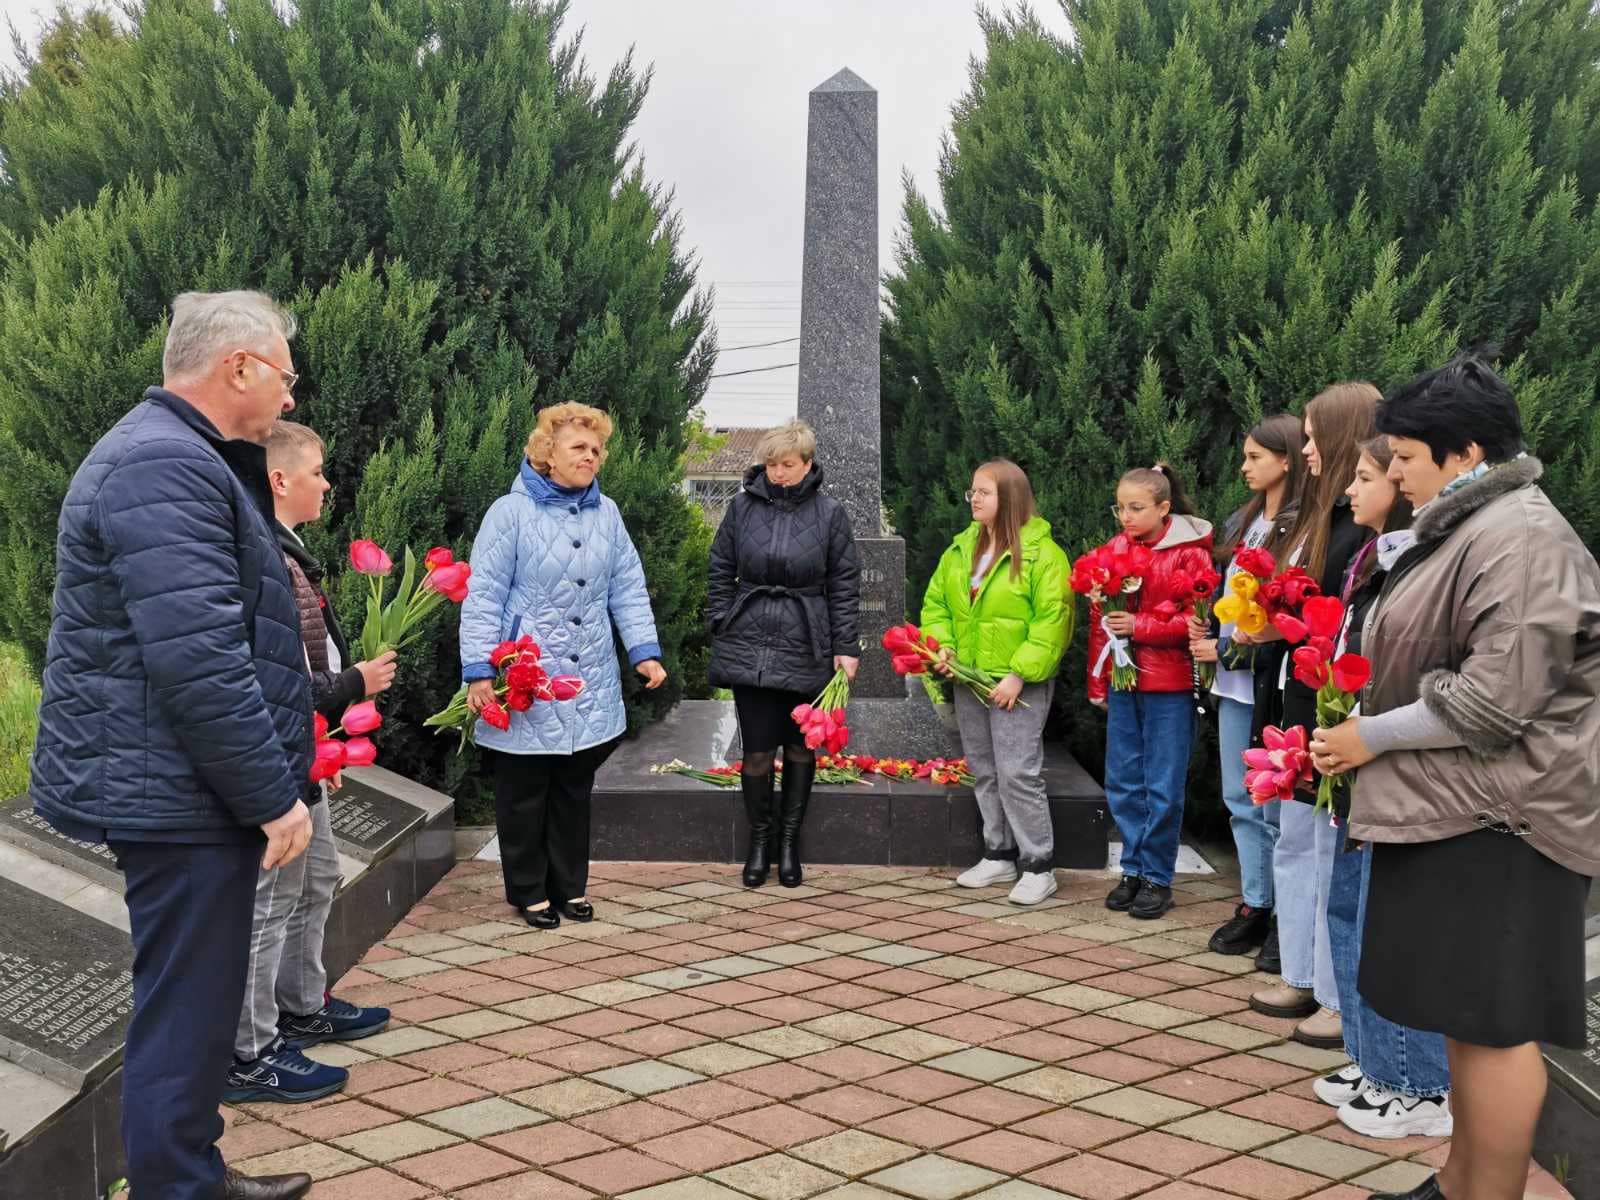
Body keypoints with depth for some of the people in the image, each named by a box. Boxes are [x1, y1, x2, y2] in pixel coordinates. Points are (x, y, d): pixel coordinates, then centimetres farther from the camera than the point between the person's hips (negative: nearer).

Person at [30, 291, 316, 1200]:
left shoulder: (180, 456, 17)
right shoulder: (166, 467, -19)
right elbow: (199, 660, -27)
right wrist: (274, 796, -20)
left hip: (184, 789, 11)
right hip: (178, 796, -11)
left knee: (195, 1001, 19)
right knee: (188, 1010, -1)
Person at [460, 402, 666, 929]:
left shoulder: (606, 513, 7)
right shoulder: (511, 513, -8)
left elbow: (628, 589, 9)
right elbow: (483, 598, -9)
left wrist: (644, 651, -1)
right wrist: (479, 673, -14)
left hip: (590, 687, 5)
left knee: (575, 790, 14)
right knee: (524, 794, 7)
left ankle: (570, 885, 27)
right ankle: (529, 892, 22)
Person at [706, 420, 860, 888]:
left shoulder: (829, 514, -1)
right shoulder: (743, 507, 2)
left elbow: (844, 586, 1)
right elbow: (720, 572, 10)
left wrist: (846, 647, -2)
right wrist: (721, 627, 4)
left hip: (806, 651, 0)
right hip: (749, 646, 0)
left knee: (800, 747, 10)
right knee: (757, 749, 0)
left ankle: (790, 840, 24)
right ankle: (760, 836, 19)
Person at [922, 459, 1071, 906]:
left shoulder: (1041, 552, -11)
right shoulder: (961, 548, 10)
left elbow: (1053, 619, -16)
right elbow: (935, 602, 15)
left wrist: (1019, 674, -19)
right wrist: (942, 643, -4)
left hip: (1019, 685, -7)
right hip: (969, 681, 7)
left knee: (1018, 775, -8)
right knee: (985, 773, 14)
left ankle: (1038, 867, 4)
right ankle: (999, 855, 27)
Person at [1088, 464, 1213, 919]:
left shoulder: (1189, 553, -6)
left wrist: (1139, 626, -17)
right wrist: (1098, 682, 12)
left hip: (1169, 687, -5)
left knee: (1162, 787, 1)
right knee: (1122, 783, 10)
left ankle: (1157, 878, 13)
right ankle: (1133, 870, 22)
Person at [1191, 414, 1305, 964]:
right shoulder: (1241, 523, 14)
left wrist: (1226, 650, -12)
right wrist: (1204, 625, 4)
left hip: (1272, 680, -8)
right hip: (1234, 678, 8)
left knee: (1275, 805, -2)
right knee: (1241, 800, 13)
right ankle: (1254, 905, 23)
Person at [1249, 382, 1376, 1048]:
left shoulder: (1369, 520, -17)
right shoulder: (1327, 512, 13)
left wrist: (1285, 628, -19)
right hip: (1302, 704, 10)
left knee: (1338, 854, 0)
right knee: (1295, 843, 17)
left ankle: (1344, 1000, 12)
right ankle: (1302, 976, 30)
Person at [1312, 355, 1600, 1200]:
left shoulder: (1518, 538, -17)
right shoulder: (1468, 529, 16)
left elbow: (1497, 698, -23)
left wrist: (1371, 738, -14)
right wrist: (1369, 732, 14)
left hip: (1495, 815, -10)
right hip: (1455, 805, 10)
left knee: (1492, 1021, -3)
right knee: (1466, 1014, 16)